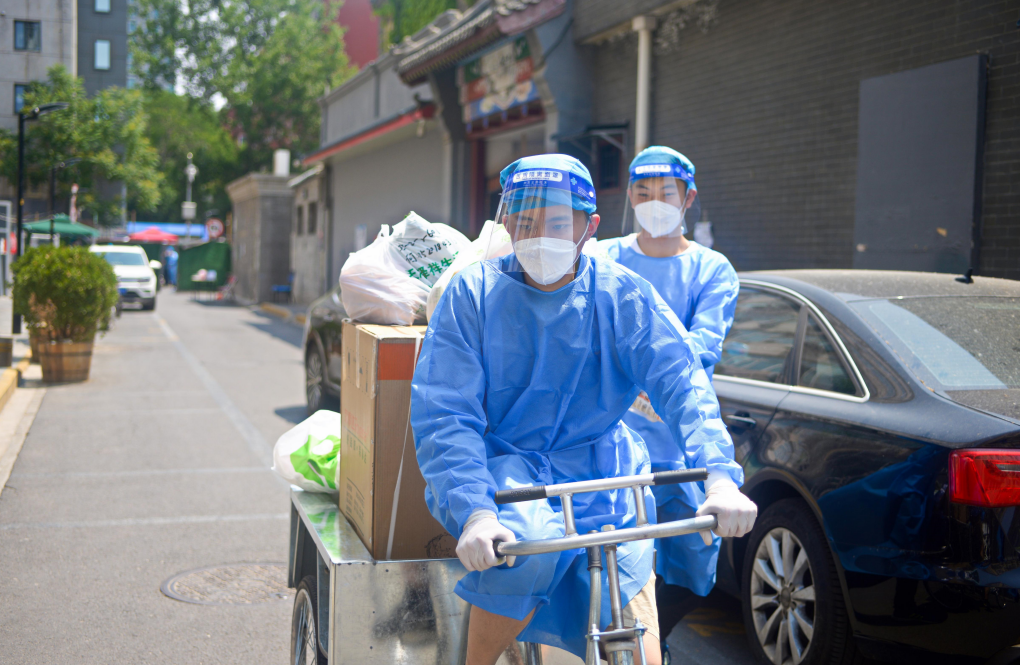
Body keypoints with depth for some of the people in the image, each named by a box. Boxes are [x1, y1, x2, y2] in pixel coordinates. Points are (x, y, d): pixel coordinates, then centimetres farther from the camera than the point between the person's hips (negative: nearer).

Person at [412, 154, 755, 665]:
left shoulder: (624, 296, -1)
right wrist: (473, 512, -30)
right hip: (501, 469, -1)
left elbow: (681, 384, -11)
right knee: (530, 538, -33)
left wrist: (721, 476, -30)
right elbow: (443, 412, -13)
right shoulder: (472, 292, -5)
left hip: (598, 470, 2)